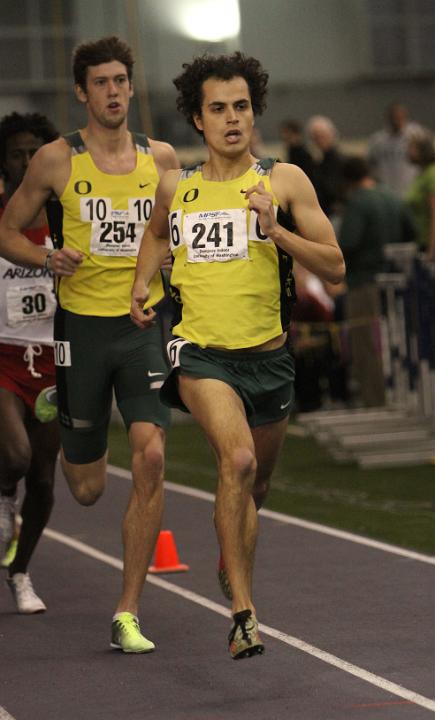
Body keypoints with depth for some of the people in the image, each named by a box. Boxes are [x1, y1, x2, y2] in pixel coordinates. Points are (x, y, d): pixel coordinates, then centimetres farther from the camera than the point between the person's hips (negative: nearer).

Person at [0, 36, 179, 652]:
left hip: (145, 324, 1)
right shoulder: (57, 160, -1)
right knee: (86, 489, 6)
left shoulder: (161, 158, 6)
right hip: (82, 325, -1)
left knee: (151, 457, -17)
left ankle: (128, 614, -8)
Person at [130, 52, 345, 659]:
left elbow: (334, 267, -5)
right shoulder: (176, 187, 5)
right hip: (201, 353, -1)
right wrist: (142, 281, 12)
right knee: (237, 460, -28)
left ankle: (234, 573, 50)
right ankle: (243, 611, -24)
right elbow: (157, 233, 29)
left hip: (268, 357, 2)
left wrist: (274, 231, -18)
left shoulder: (284, 181, -2)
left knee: (256, 484, 19)